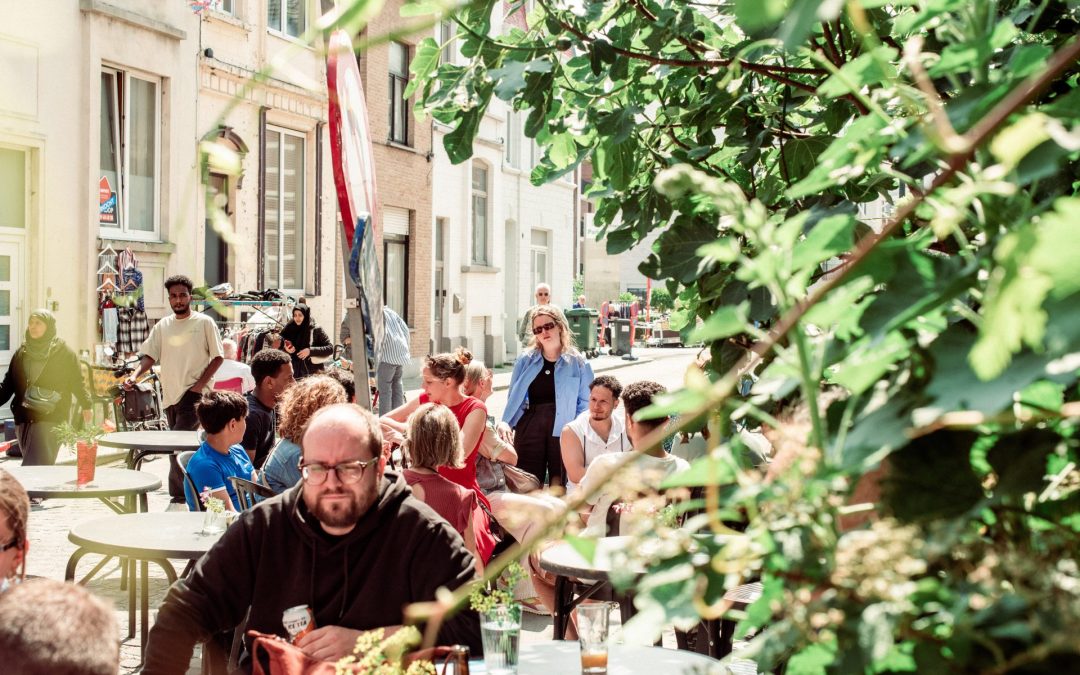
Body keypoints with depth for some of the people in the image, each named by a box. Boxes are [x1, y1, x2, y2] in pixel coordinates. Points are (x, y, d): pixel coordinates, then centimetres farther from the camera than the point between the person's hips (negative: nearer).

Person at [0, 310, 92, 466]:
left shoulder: (63, 352, 0)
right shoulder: (22, 353, 12)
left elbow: (77, 382, 2)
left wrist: (86, 406, -3)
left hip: (50, 419, -5)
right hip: (23, 419, 5)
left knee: (36, 470, -13)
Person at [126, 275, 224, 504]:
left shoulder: (204, 323, -1)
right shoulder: (163, 326, 12)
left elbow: (218, 357, -1)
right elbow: (149, 355, 8)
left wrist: (200, 384, -11)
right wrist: (135, 376, -11)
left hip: (193, 393, -6)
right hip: (170, 394, 6)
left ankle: (178, 496, -11)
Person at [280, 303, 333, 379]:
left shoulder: (316, 330, -1)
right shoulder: (288, 330, 8)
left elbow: (330, 348, -4)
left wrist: (310, 351, -13)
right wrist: (285, 350, -8)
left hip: (312, 374, -3)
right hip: (293, 374, 3)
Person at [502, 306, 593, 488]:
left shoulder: (578, 363, 2)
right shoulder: (525, 360, 7)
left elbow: (586, 402, 2)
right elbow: (513, 397, 12)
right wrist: (505, 423, -1)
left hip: (562, 428, -1)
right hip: (529, 428, 1)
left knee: (559, 482, 4)